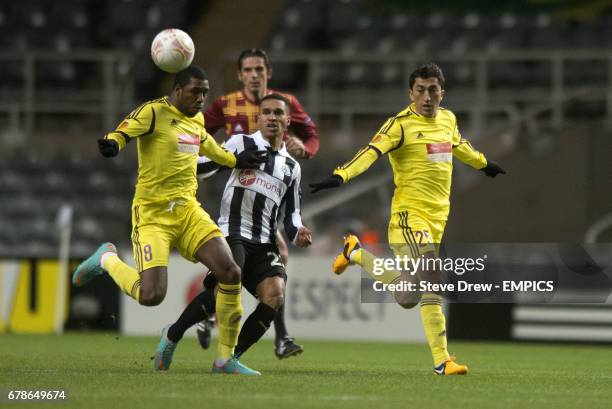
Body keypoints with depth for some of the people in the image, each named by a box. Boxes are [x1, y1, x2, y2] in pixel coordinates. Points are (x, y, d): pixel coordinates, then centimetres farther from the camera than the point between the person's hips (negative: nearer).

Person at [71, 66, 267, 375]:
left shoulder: (197, 119, 14)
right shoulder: (154, 112, -10)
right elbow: (125, 131, -27)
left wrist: (236, 161, 43)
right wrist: (112, 144, -49)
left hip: (188, 210, 7)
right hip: (152, 214, -7)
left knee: (230, 273, -10)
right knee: (151, 296, -19)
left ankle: (225, 358, 3)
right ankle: (107, 260, 14)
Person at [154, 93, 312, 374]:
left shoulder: (291, 167, 21)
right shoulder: (242, 144, 7)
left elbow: (291, 212, 26)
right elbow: (203, 166, 1)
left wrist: (296, 234, 5)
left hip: (264, 243, 5)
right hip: (233, 233, -5)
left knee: (275, 295, -19)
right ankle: (172, 335, -5)